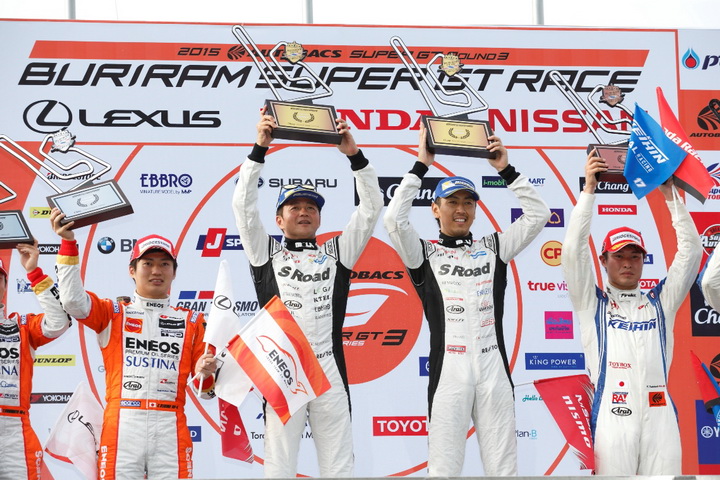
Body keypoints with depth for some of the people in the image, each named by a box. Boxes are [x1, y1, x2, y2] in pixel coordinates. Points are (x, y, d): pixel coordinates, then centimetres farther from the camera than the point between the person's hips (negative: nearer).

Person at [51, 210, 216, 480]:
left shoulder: (192, 321, 16)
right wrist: (68, 243, -10)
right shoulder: (113, 314, 14)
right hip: (122, 426, -1)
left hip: (171, 429, 1)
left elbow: (205, 389, 12)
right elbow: (73, 300, -6)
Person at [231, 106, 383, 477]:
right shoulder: (266, 253, 12)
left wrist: (354, 154, -1)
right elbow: (244, 206, 2)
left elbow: (371, 208, 9)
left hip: (330, 373, 2)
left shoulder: (337, 253, 15)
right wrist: (260, 148, -5)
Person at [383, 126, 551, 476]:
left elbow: (537, 216, 10)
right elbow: (394, 219, -8)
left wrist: (505, 170, 6)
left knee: (504, 469, 3)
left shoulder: (493, 248, 15)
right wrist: (421, 166, -3)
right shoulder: (424, 254, 7)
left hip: (493, 369, 2)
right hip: (449, 371, -2)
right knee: (444, 469, -4)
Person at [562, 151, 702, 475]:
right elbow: (573, 250, 2)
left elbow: (690, 250, 14)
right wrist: (589, 189, 1)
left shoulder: (660, 302, 18)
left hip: (660, 414, 2)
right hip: (613, 413, -2)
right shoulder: (592, 302, 12)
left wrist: (668, 193, 9)